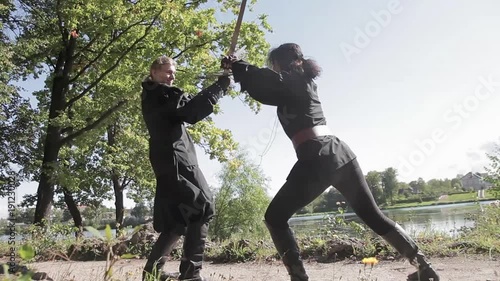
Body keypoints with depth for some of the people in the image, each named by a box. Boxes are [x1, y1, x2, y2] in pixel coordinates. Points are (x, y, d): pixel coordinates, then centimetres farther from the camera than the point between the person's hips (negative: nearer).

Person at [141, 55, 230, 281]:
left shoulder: (153, 97, 27)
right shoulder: (160, 93, -5)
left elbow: (186, 108, 21)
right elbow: (191, 111, -18)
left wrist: (216, 89, 11)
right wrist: (219, 87, -13)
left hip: (168, 160, 10)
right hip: (174, 158, -10)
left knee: (177, 218, 12)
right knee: (203, 207, -13)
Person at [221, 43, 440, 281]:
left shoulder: (289, 83, 2)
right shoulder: (303, 83, 25)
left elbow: (267, 81, -16)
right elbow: (268, 89, 26)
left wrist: (235, 65, -2)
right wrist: (240, 68, 17)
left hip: (317, 159, -8)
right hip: (340, 152, 8)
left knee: (275, 217, 5)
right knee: (372, 215, 17)